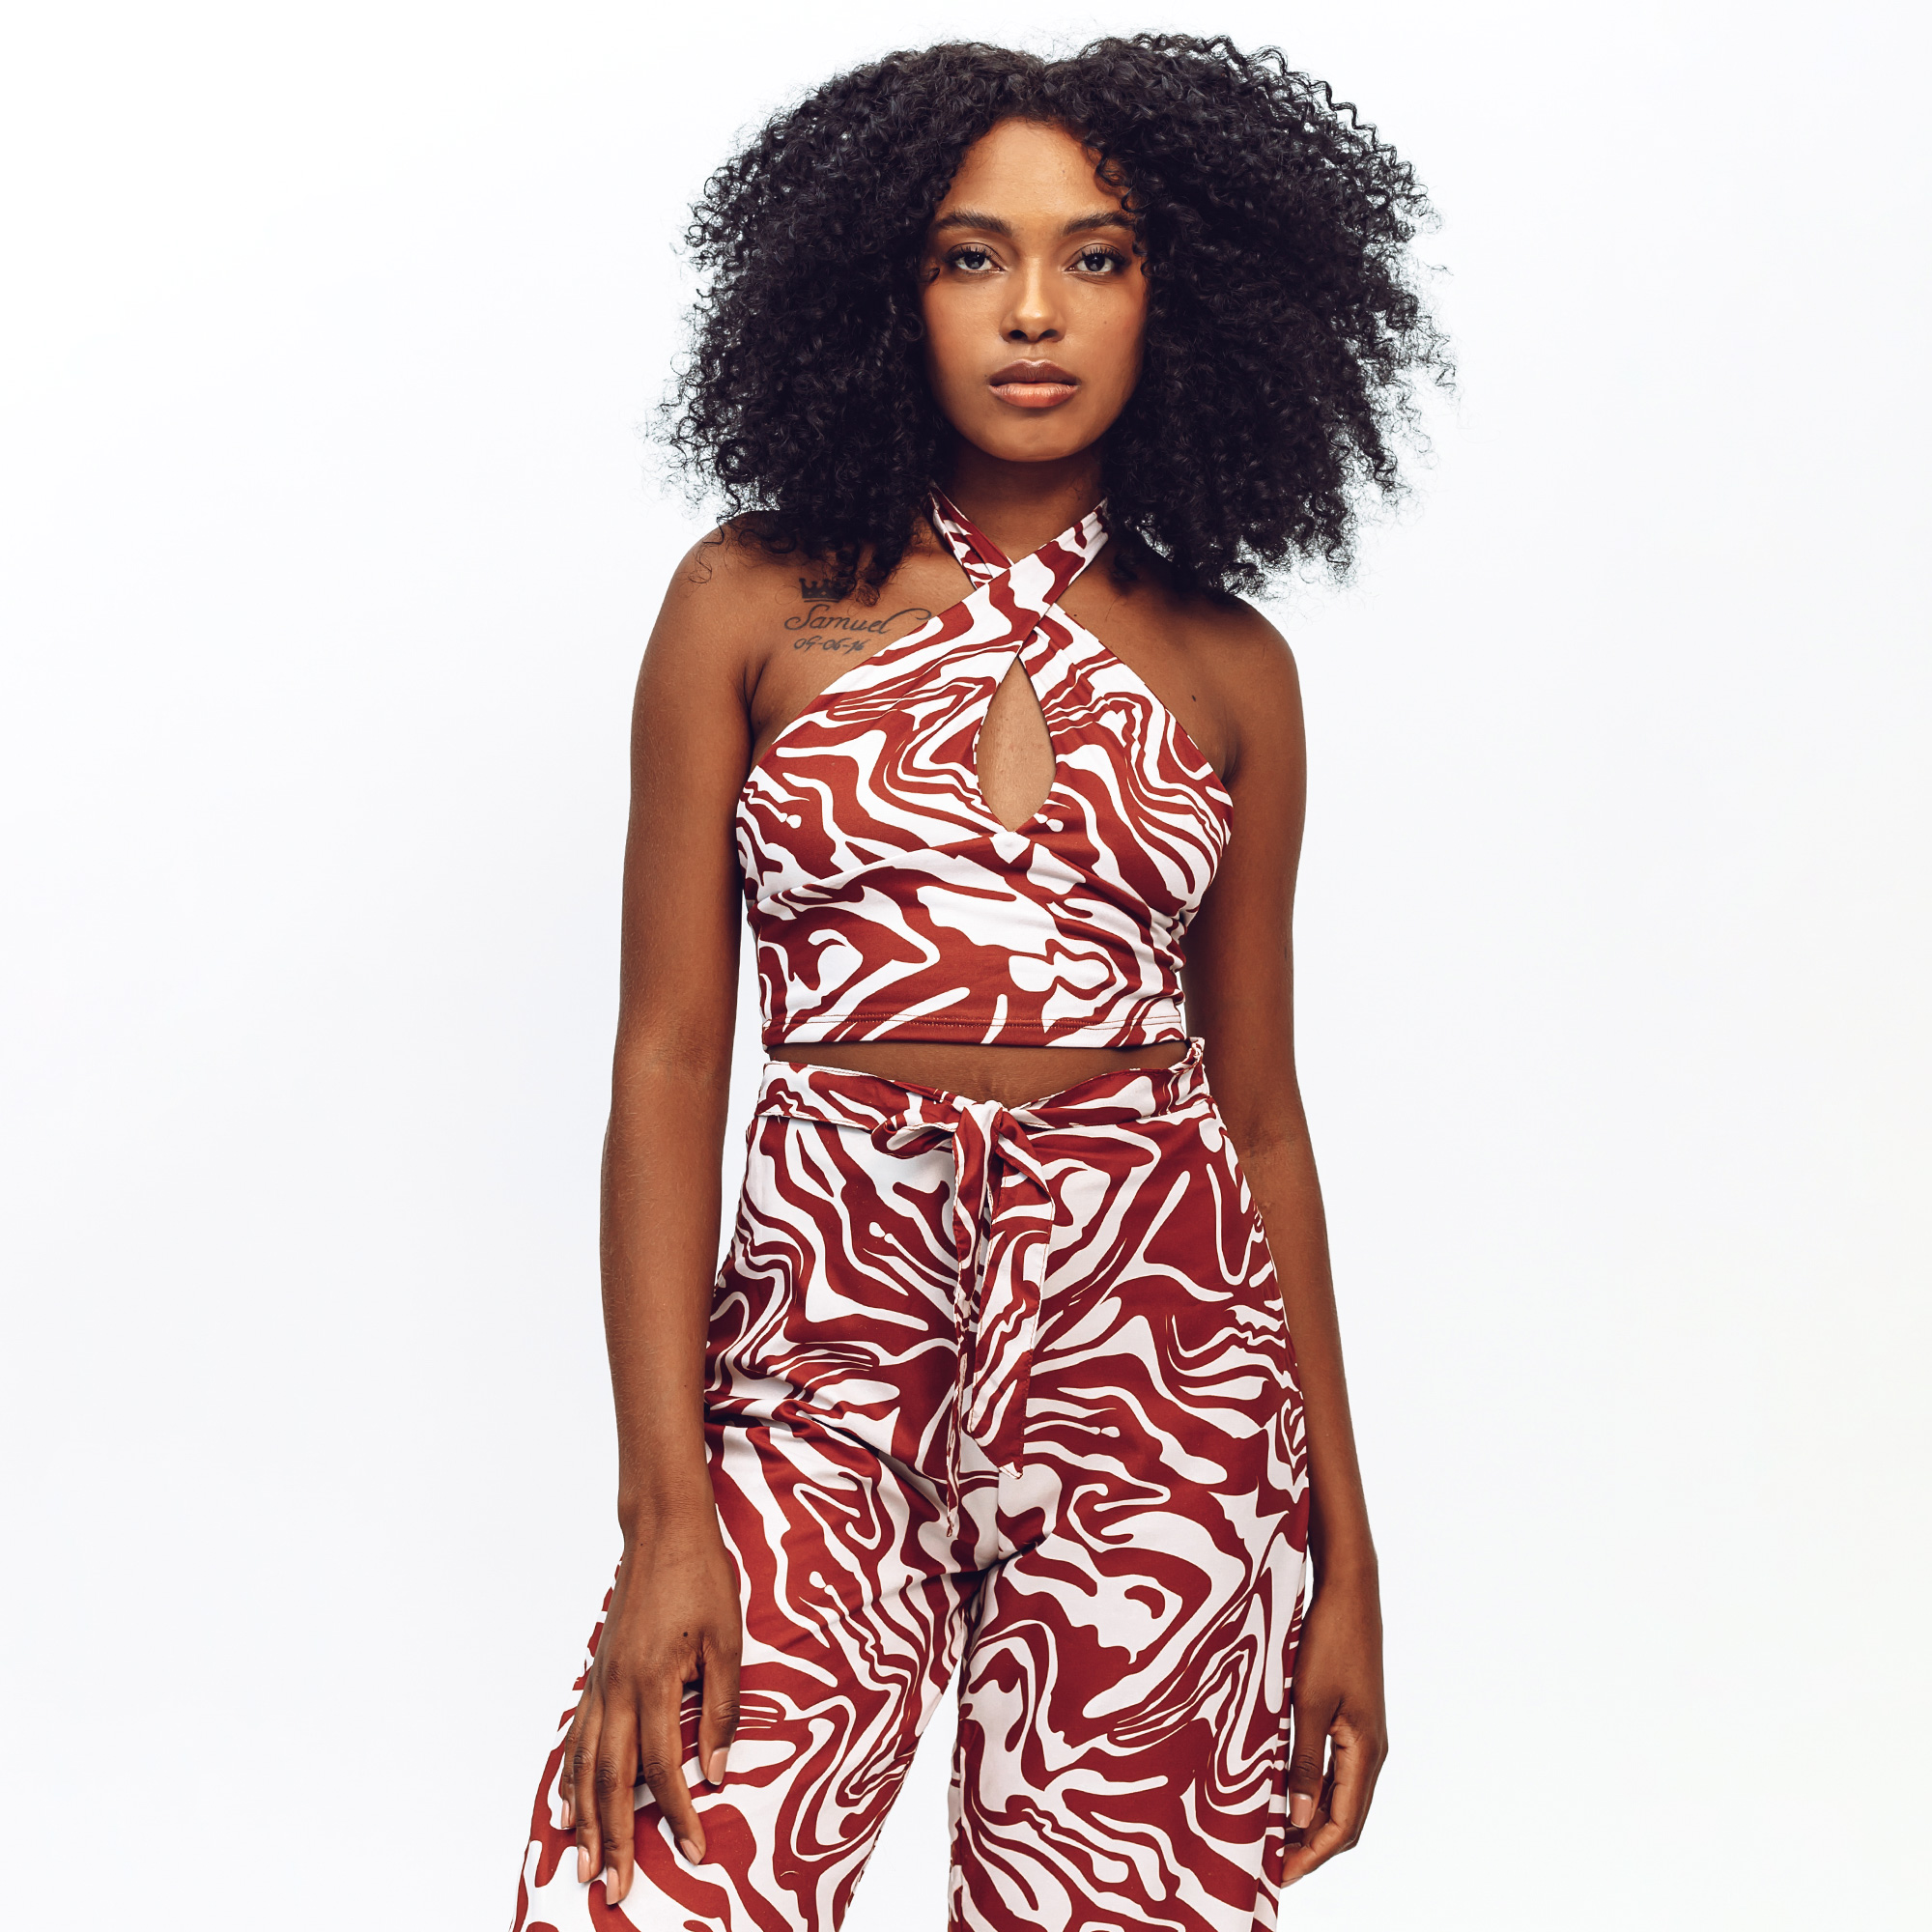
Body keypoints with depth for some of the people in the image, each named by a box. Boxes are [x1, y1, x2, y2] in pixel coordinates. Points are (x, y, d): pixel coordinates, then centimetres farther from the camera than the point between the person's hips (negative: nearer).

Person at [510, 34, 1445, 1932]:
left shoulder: (1228, 668, 8)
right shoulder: (756, 602, 3)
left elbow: (1262, 1107, 11)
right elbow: (665, 1063, -1)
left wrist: (1345, 1557, 9)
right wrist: (664, 1518, -9)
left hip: (1163, 1350, 2)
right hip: (825, 1341, -1)